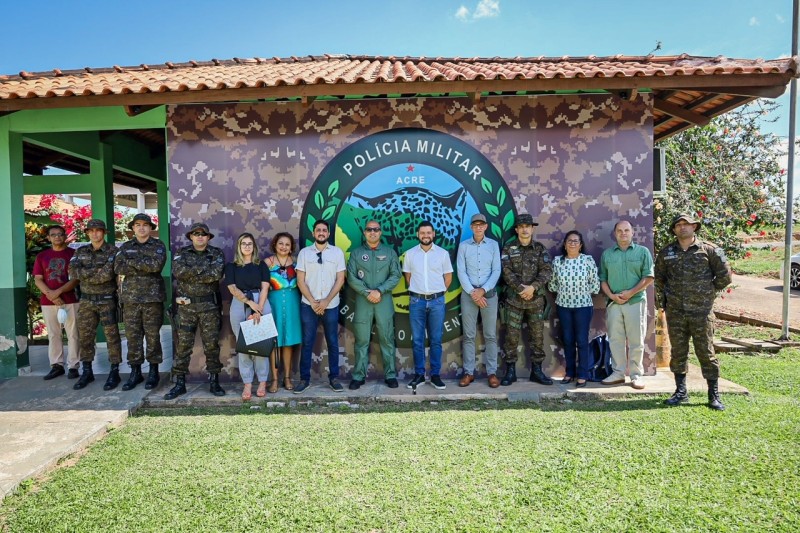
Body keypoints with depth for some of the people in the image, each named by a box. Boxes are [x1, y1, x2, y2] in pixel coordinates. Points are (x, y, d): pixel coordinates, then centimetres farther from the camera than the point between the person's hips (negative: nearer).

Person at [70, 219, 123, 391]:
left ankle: (114, 373, 6)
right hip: (86, 301, 5)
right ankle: (87, 372, 21)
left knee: (112, 336, 0)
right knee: (85, 337, 9)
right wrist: (96, 271, -15)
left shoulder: (113, 251, -6)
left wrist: (85, 274, -9)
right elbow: (73, 272, -5)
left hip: (107, 301, -5)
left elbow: (108, 274, -19)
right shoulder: (81, 252, 10)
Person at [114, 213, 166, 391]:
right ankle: (135, 372, 16)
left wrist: (133, 261, -11)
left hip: (152, 297, -3)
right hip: (130, 297, 3)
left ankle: (153, 371, 12)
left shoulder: (158, 246, 3)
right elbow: (118, 268, -5)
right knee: (132, 336, 6)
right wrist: (145, 267, -13)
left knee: (153, 335, 2)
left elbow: (157, 264, -16)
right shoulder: (125, 247, 11)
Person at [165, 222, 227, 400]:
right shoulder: (182, 253, 7)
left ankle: (214, 382, 11)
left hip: (209, 305, -1)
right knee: (183, 344, 4)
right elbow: (178, 271, -12)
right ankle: (180, 383, 13)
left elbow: (216, 274, -15)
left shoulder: (216, 254, 3)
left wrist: (190, 274, -11)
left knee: (211, 343, 3)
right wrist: (204, 268, -14)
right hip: (186, 305, 1)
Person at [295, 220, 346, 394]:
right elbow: (300, 280, 0)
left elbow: (340, 279, -2)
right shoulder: (304, 253, 3)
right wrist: (313, 301, -9)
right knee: (307, 343, 5)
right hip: (308, 305, 0)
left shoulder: (337, 252, 2)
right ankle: (304, 378, 14)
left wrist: (326, 301, -11)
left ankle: (334, 378, 18)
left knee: (333, 343, 7)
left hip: (331, 306, 0)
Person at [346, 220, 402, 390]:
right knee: (361, 340, 3)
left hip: (384, 300, 0)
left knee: (387, 339, 4)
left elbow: (396, 275, 0)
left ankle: (390, 374, 13)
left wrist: (379, 291, -11)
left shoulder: (389, 252, 8)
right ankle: (359, 376, 12)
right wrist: (367, 293, -12)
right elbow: (351, 278, 0)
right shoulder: (356, 253, 8)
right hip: (362, 300, 0)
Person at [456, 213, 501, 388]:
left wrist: (483, 290, -11)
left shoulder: (493, 245, 5)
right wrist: (472, 292, -11)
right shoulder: (463, 246, 4)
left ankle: (492, 372, 10)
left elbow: (496, 271, 0)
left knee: (490, 335, 3)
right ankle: (469, 372, 10)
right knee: (468, 335, 3)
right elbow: (461, 272, -2)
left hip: (489, 293, 0)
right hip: (468, 294, 0)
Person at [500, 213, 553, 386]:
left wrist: (533, 287, -18)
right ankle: (510, 371, 10)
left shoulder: (540, 249, 6)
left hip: (536, 299, 1)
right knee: (511, 336, 0)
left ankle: (536, 371, 18)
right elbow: (506, 272, -6)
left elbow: (547, 270, -5)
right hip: (514, 299, -1)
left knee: (537, 335, 6)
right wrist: (520, 288, -17)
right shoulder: (508, 249, 3)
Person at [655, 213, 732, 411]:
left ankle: (714, 395, 14)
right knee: (678, 352, 9)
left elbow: (724, 276, 4)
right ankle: (681, 392, 21)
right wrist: (660, 302, 12)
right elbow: (659, 279, 16)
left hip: (701, 311, -2)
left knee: (706, 352, 3)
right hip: (675, 313, 3)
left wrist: (709, 291, 8)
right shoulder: (666, 252, 7)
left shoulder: (708, 250, -1)